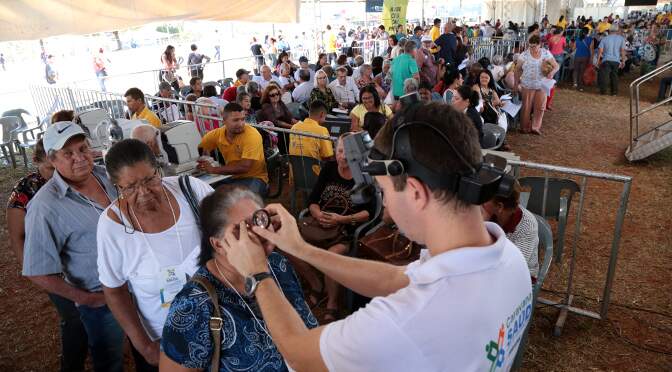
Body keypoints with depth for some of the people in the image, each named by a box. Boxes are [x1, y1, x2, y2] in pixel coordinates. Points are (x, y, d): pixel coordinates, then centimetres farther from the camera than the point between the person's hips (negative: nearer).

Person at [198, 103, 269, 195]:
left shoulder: (252, 135, -19)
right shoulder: (217, 134, -3)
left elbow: (244, 167, -25)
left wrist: (213, 170, -25)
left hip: (253, 177, -5)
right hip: (231, 177, 5)